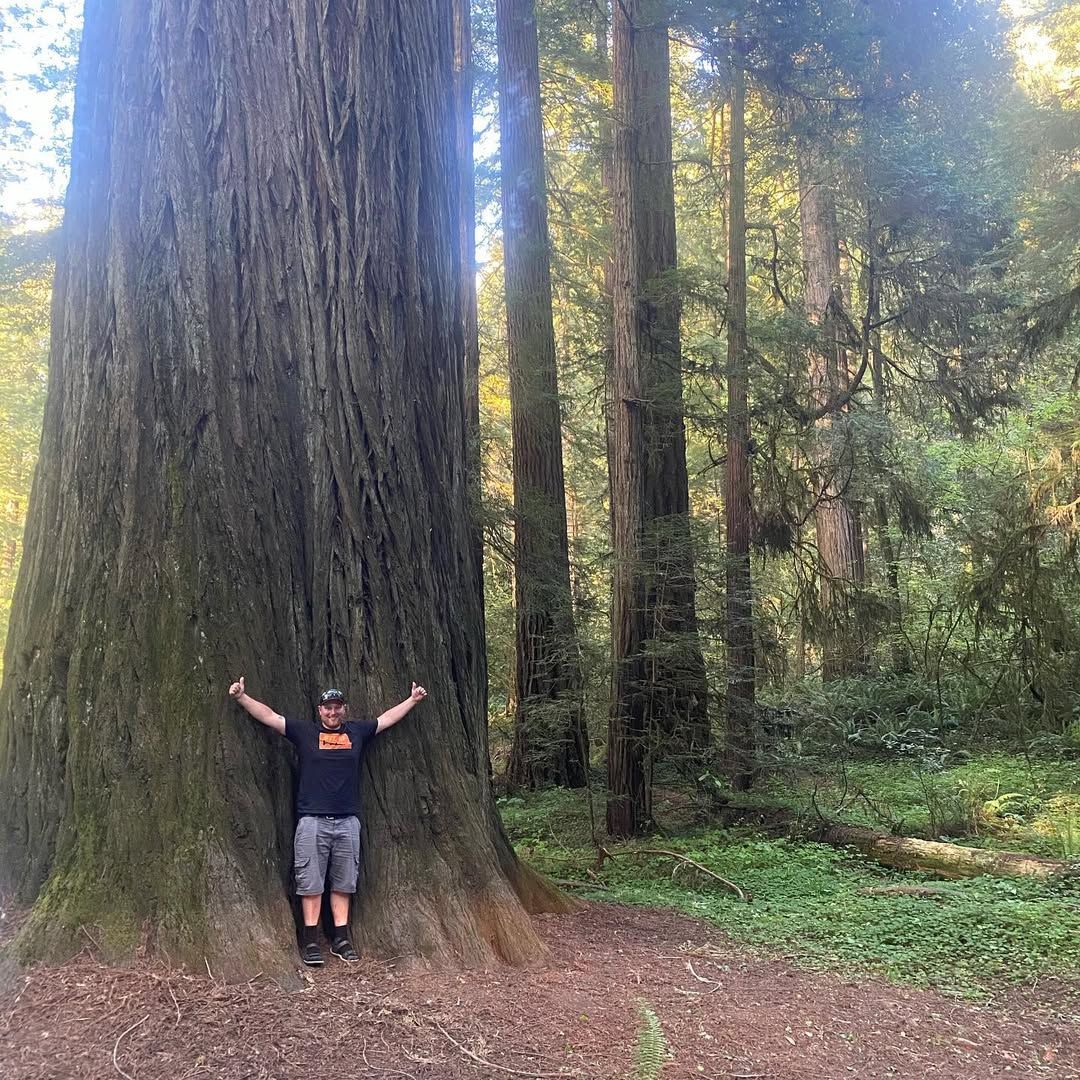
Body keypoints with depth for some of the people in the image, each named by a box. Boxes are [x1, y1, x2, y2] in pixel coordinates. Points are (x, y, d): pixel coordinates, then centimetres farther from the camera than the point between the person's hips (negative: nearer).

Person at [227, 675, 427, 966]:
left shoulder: (357, 731, 12)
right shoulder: (304, 731, 5)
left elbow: (387, 718, 22)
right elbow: (269, 716, 2)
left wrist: (413, 699, 26)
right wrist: (241, 697, -7)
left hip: (347, 821, 2)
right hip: (312, 821, -2)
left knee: (343, 883, 7)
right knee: (310, 883, -1)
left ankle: (341, 939, 14)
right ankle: (310, 941, 5)